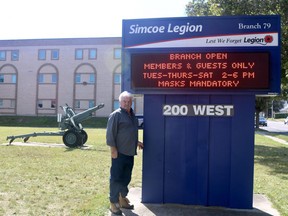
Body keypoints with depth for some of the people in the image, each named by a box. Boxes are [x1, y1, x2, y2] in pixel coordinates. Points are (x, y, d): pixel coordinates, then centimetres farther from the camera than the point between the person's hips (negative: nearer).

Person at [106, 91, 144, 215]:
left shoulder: (133, 115, 14)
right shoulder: (116, 115, -10)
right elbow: (110, 133, -14)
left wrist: (136, 142, 23)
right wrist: (113, 149, -18)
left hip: (130, 153, 8)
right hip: (119, 153, -8)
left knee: (126, 178, 15)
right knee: (116, 178, -1)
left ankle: (122, 199, 28)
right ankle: (113, 203, 8)